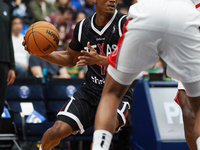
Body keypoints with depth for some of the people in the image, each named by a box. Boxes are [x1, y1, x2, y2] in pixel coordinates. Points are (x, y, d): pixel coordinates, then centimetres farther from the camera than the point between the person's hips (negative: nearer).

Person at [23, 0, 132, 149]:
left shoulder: (124, 24, -12)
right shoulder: (83, 27, 4)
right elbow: (70, 59, 20)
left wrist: (99, 60, -31)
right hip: (90, 91, 4)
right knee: (58, 131, -10)